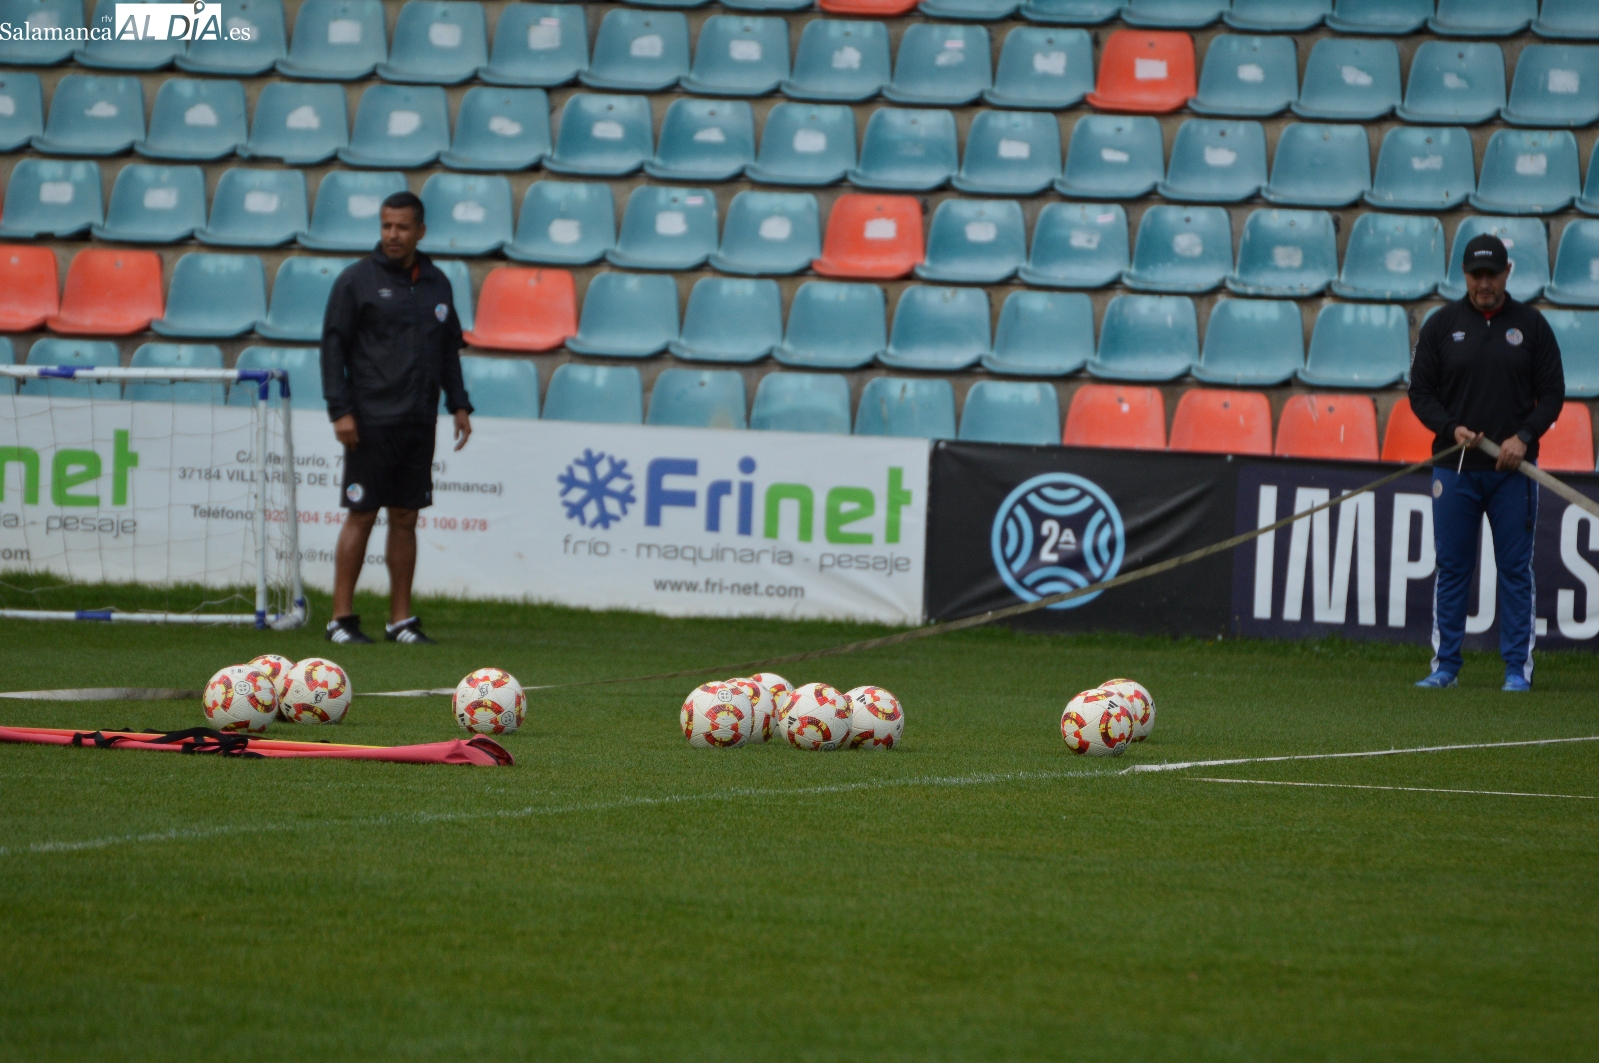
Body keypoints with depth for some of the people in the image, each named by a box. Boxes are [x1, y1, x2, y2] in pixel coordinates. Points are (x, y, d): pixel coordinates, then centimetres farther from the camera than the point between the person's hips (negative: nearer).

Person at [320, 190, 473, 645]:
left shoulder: (436, 284, 13)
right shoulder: (357, 280, -2)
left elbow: (449, 348, 21)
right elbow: (333, 346, -4)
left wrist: (459, 404, 12)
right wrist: (340, 409, -12)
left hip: (419, 421, 5)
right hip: (372, 419, -5)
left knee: (406, 518, 6)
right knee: (361, 515, -5)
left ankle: (400, 620, 10)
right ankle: (342, 617, 1)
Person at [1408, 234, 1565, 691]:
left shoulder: (1531, 325, 5)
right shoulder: (1441, 325, 6)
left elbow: (1552, 394, 5)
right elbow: (1421, 392, 6)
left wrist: (1524, 436, -11)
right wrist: (1451, 428, -11)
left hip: (1513, 469, -1)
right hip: (1455, 468, 1)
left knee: (1515, 568, 0)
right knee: (1451, 567, 3)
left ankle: (1517, 668, 5)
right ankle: (1445, 665, 10)